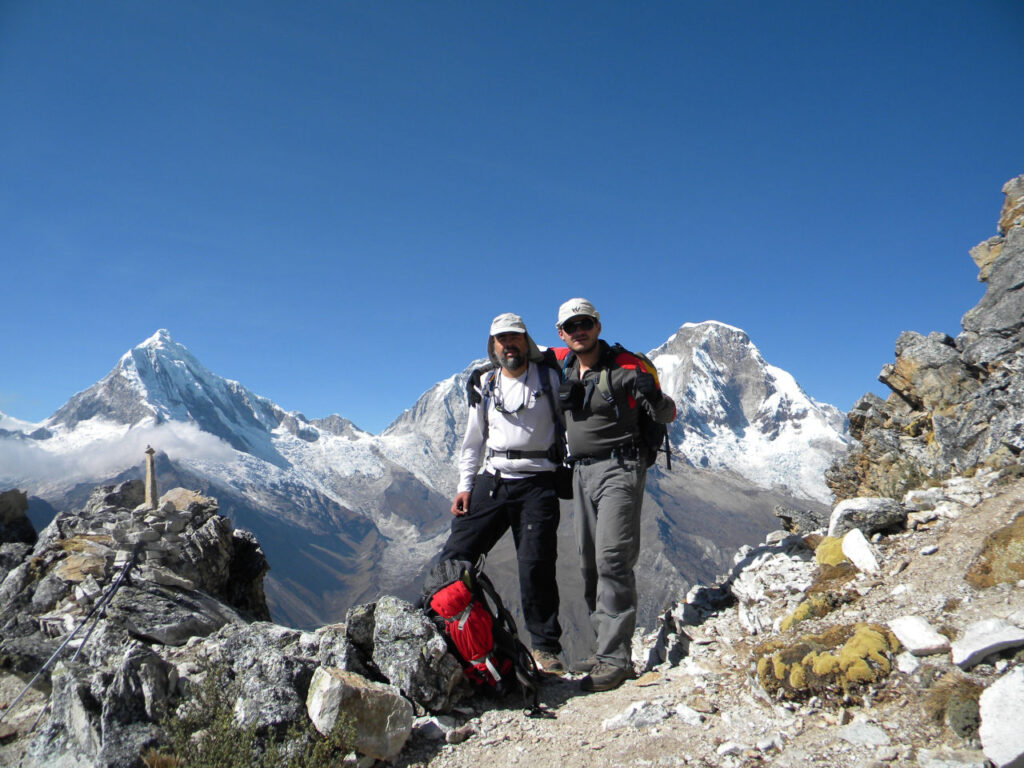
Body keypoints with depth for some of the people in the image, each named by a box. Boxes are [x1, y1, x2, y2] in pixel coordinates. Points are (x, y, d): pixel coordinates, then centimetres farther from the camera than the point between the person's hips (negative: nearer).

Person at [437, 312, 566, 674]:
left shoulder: (551, 378, 4)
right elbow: (473, 440, 18)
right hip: (492, 480, 3)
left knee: (536, 566, -5)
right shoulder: (484, 386, 13)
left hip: (538, 484, -3)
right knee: (455, 556, -2)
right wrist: (464, 486, 9)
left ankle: (545, 647, 11)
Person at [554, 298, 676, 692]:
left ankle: (614, 658, -10)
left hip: (619, 468, -7)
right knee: (590, 565, 9)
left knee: (612, 559, -15)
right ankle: (608, 649, 18)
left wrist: (650, 395, -28)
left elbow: (668, 415, -5)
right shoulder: (563, 367, 9)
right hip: (581, 472, 7)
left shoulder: (624, 366, -9)